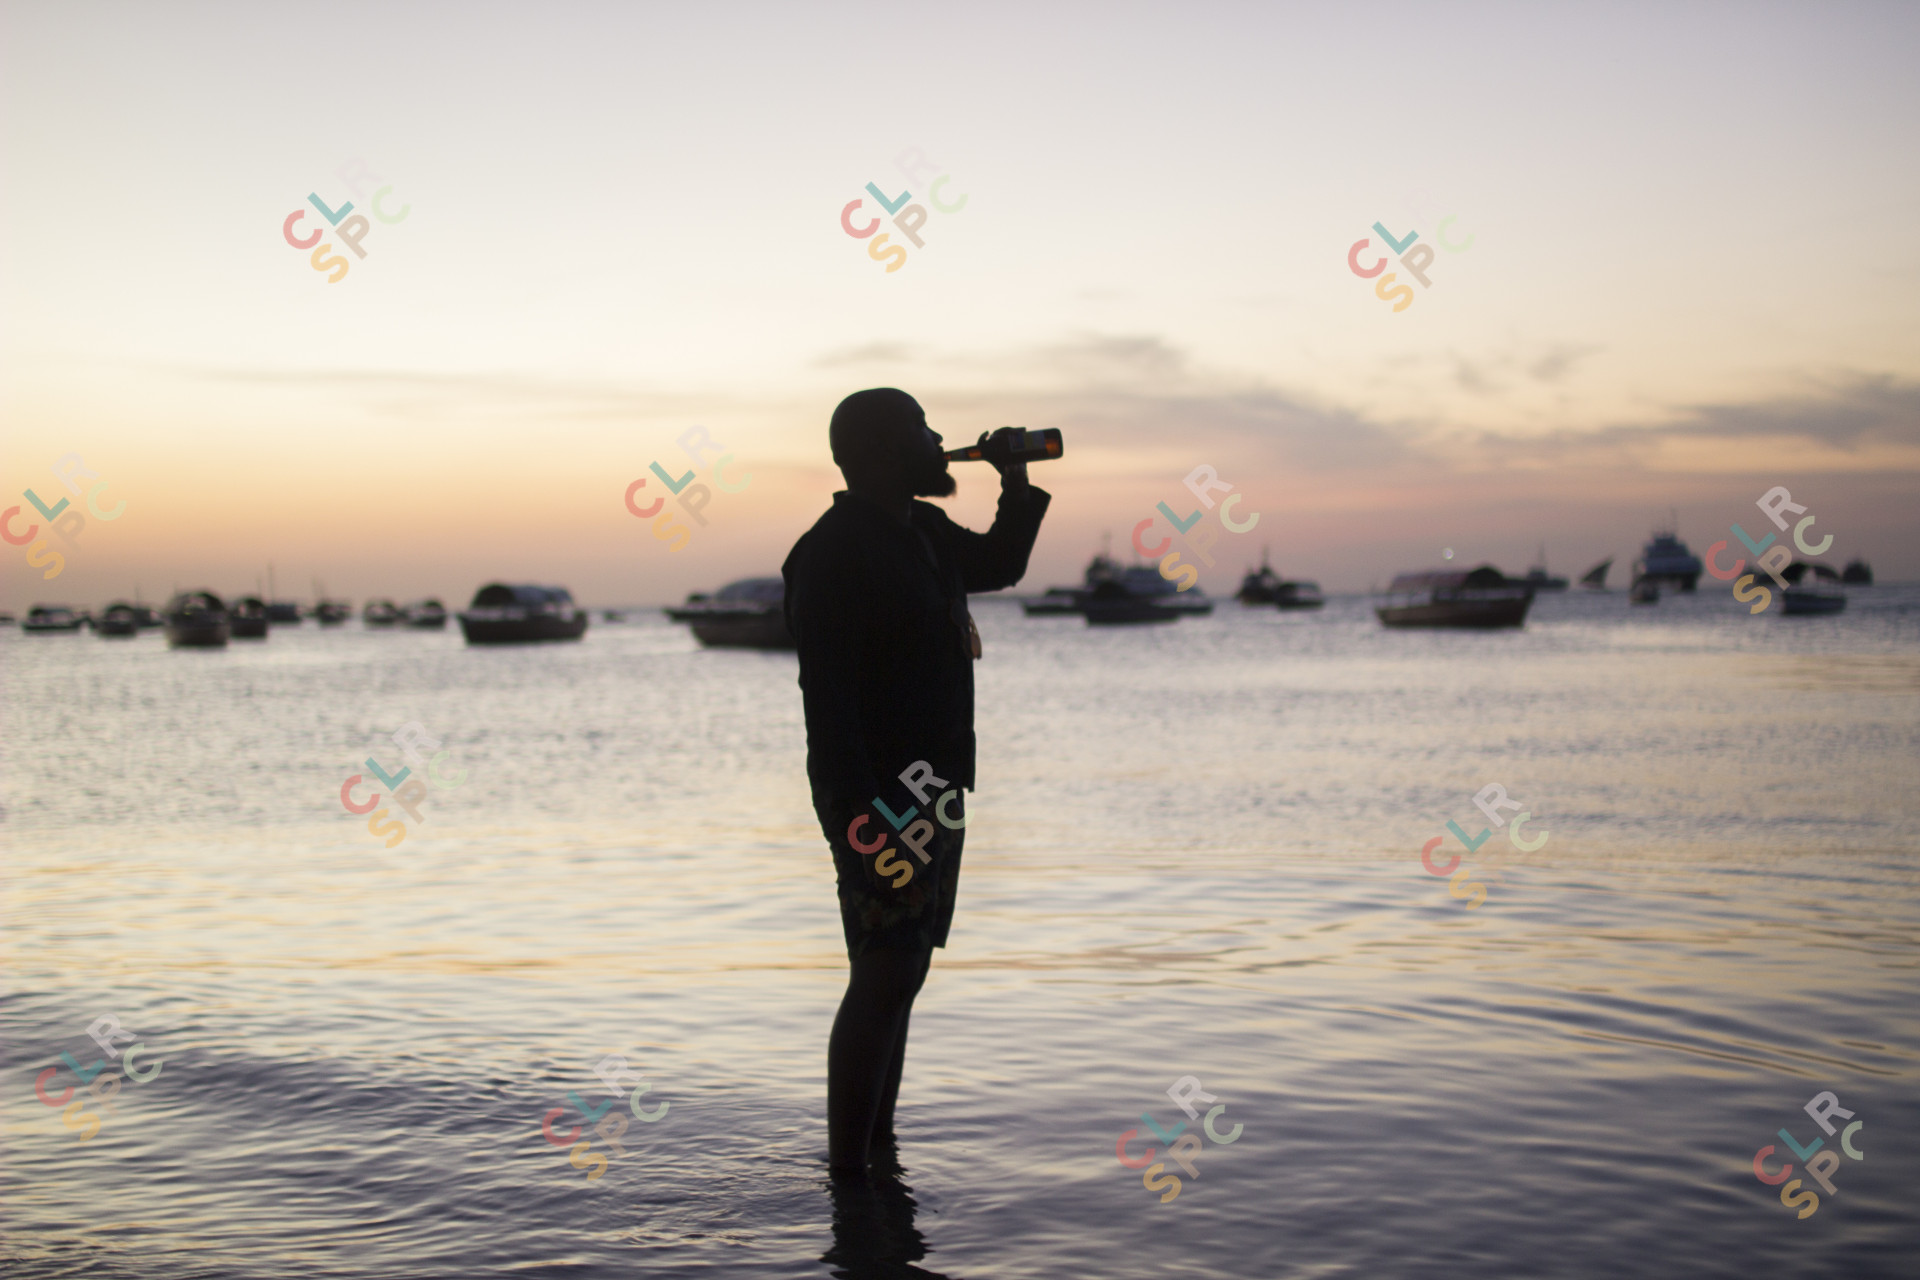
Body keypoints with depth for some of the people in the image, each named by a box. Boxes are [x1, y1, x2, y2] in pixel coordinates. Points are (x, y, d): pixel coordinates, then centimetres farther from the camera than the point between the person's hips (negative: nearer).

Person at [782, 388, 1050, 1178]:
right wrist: (859, 808, -27)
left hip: (931, 791, 10)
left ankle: (880, 1157, 22)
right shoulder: (833, 551, -15)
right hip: (879, 799, -10)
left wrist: (1017, 484, 16)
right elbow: (825, 690, -21)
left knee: (896, 978, 13)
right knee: (886, 981, -12)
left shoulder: (922, 531, 13)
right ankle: (847, 1176, -7)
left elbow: (998, 566, 32)